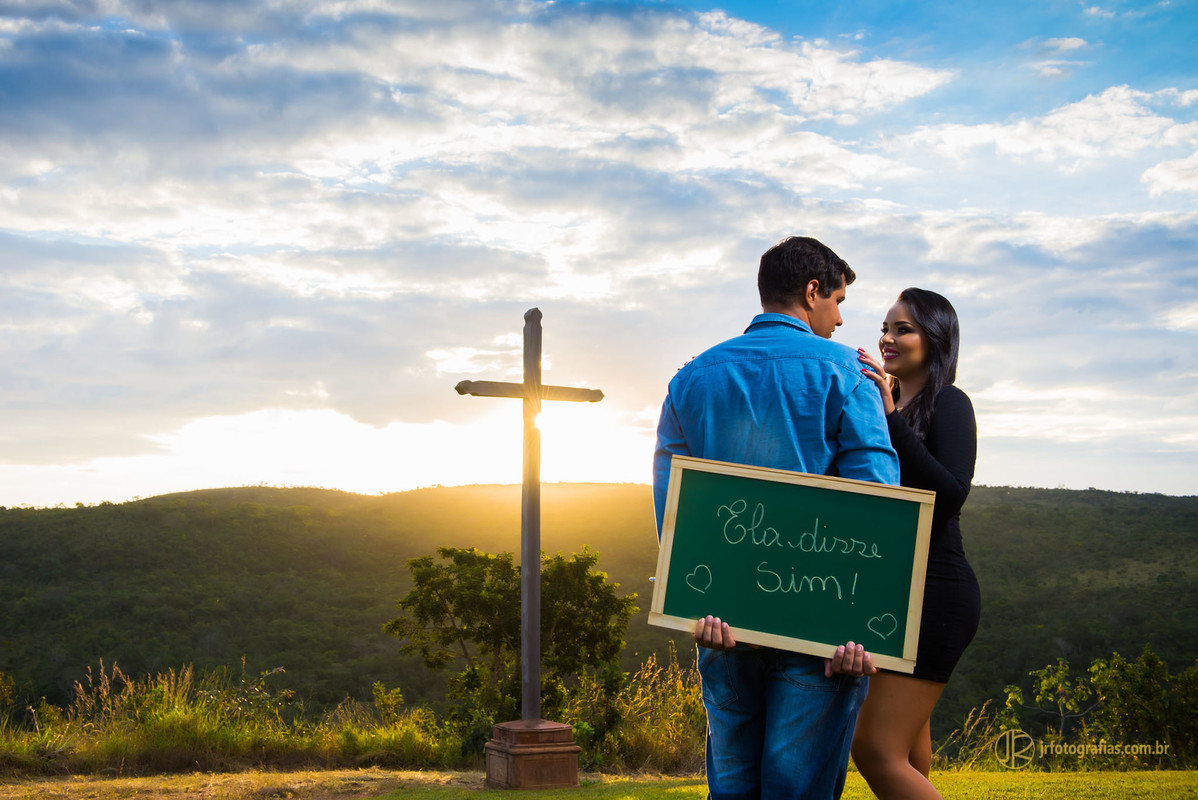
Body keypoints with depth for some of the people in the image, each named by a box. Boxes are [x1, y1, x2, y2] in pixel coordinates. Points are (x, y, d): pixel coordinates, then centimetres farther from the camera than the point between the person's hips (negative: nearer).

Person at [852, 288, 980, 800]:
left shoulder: (948, 404, -6)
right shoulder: (887, 406, 17)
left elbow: (951, 495, -20)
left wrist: (890, 417, -23)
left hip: (933, 593, -9)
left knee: (879, 753, -14)